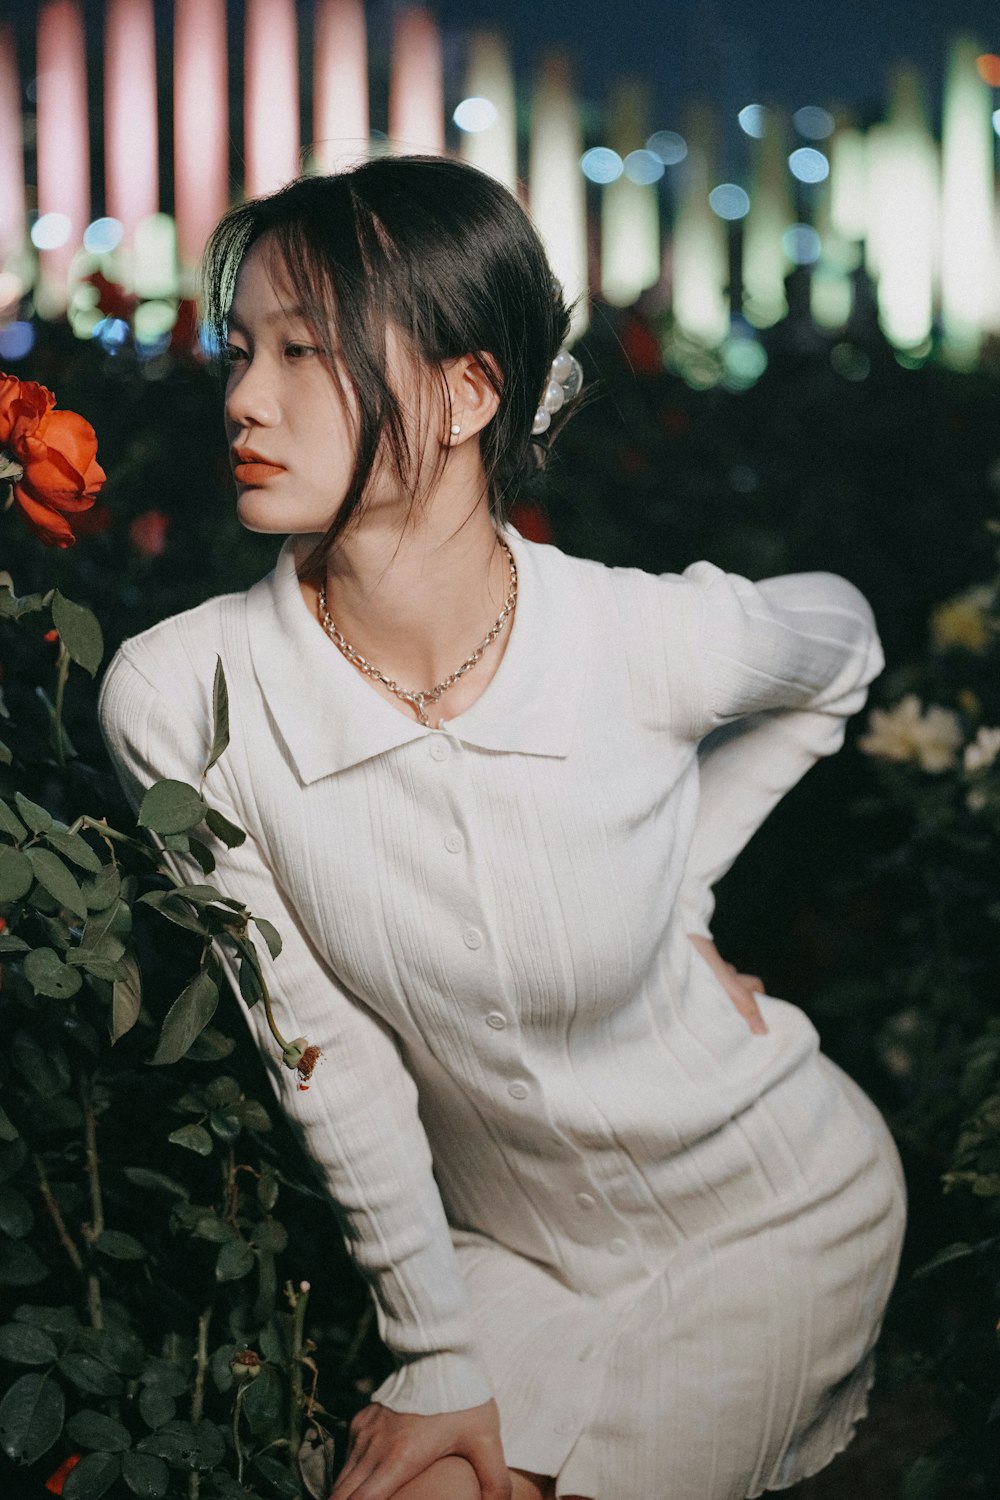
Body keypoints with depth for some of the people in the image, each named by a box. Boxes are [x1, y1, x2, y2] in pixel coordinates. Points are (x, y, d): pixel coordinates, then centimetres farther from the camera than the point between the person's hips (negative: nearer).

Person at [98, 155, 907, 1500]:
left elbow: (840, 646, 3)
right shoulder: (178, 697, -20)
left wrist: (682, 891, -5)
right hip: (510, 1240, 2)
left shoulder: (658, 640, -22)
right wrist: (440, 1362, -6)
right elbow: (327, 1050, -11)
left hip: (776, 1212, -1)